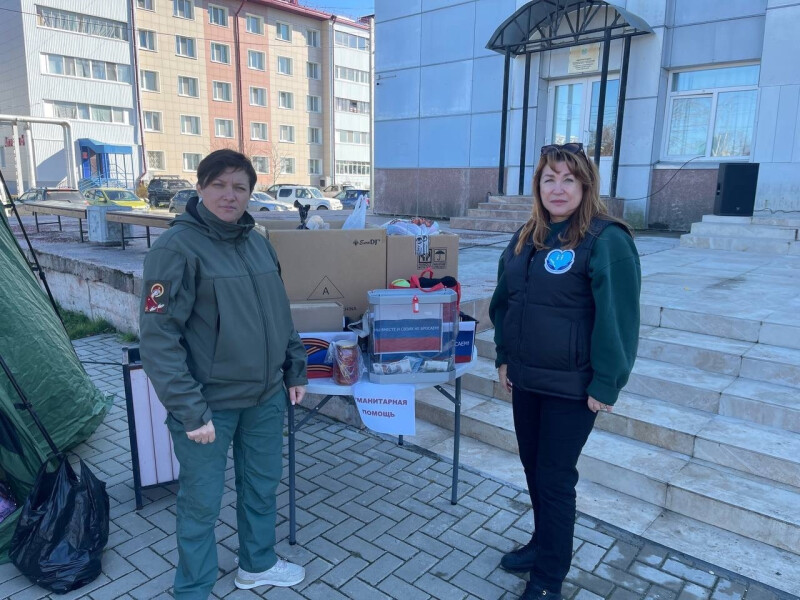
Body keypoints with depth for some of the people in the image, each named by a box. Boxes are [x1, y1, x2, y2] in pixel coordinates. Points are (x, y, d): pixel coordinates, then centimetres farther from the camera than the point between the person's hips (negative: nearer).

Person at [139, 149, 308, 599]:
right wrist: (190, 408, -21)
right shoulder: (177, 247, -14)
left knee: (263, 485, 21)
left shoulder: (259, 244, 6)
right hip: (209, 403, -6)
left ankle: (258, 564, 44)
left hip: (267, 396, 6)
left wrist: (295, 370, 13)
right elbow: (158, 337, -18)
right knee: (202, 502, 10)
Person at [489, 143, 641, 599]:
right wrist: (504, 356, 12)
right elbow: (504, 302, 14)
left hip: (572, 386, -6)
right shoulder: (527, 238, 7)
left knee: (555, 477, 4)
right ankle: (543, 544, 41)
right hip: (526, 378, 7)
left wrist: (606, 384, -16)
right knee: (533, 468, 19)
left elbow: (617, 318, -16)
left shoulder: (606, 240, -14)